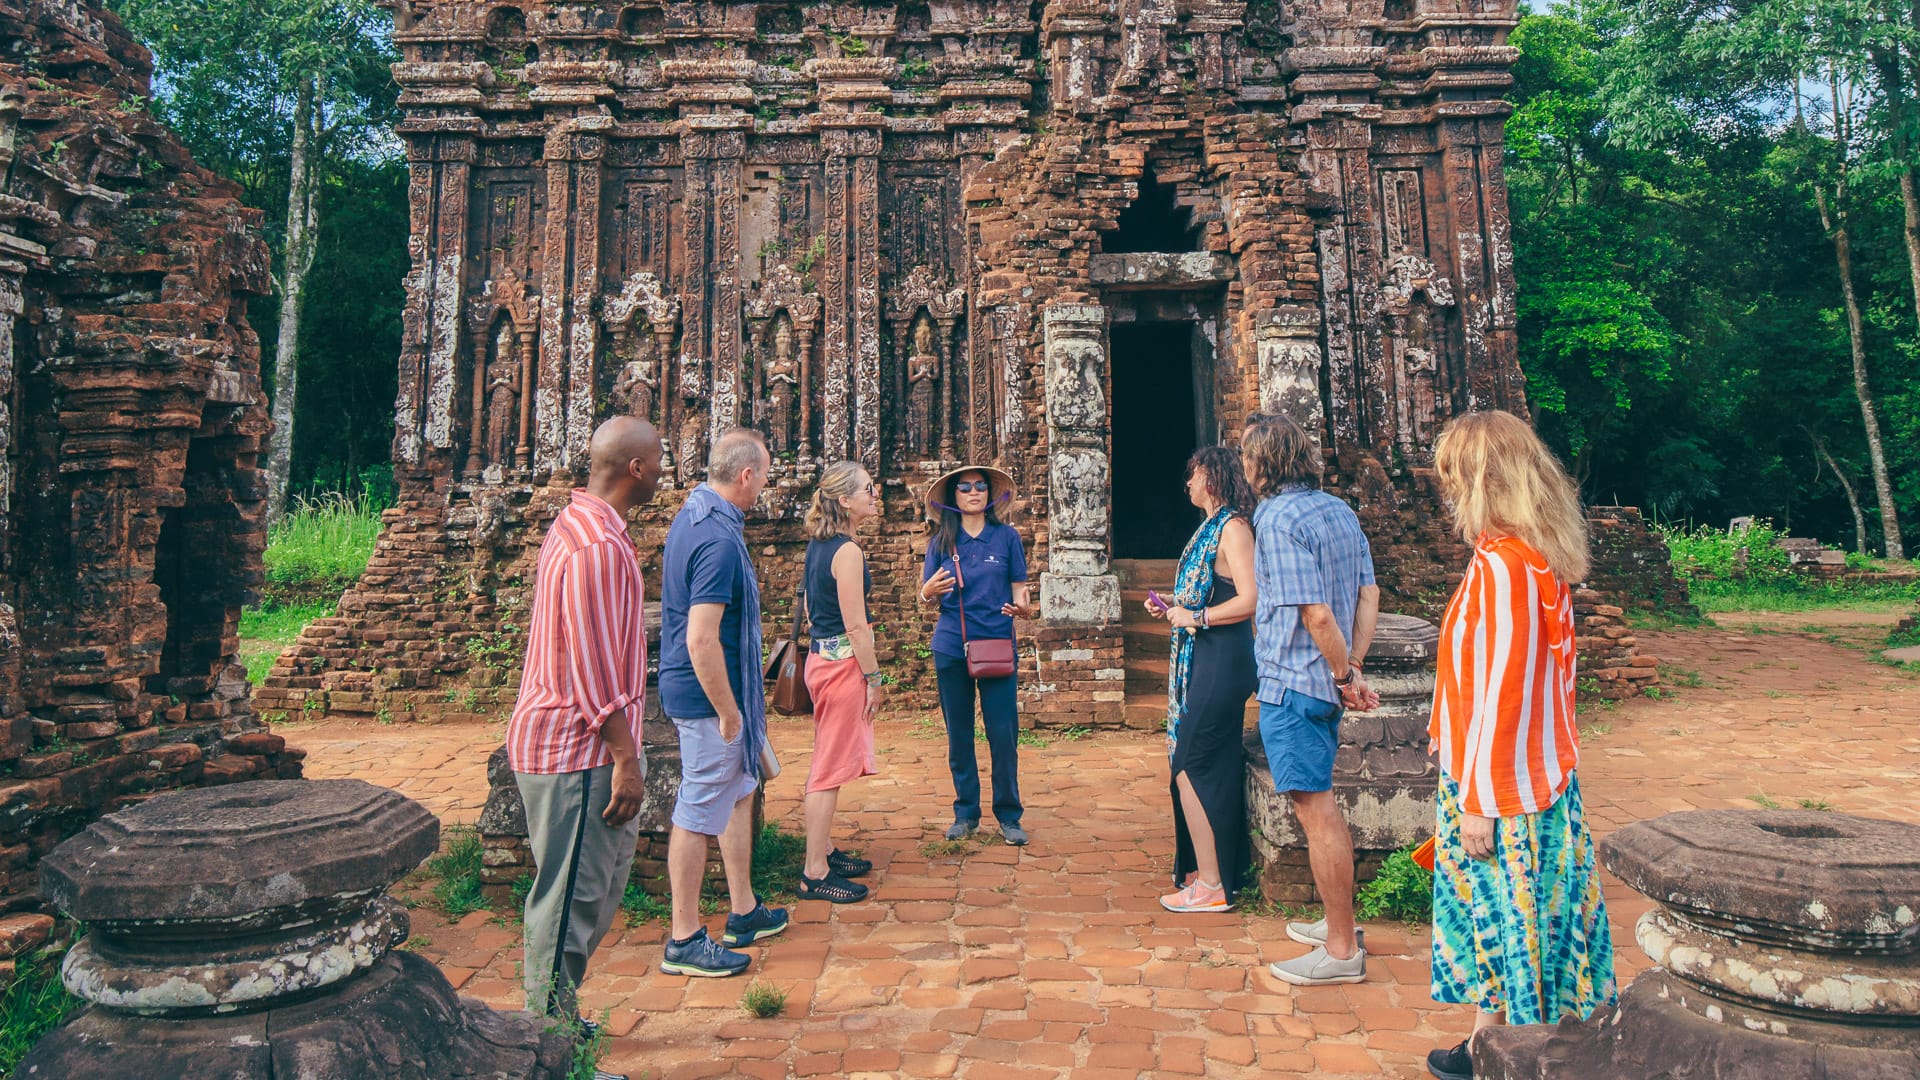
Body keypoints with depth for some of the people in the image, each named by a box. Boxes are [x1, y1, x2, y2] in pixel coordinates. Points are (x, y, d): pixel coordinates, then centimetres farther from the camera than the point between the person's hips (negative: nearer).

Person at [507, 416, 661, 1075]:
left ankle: (554, 1020, 34)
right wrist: (625, 759, -19)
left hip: (558, 738, 11)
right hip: (578, 749, -11)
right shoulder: (599, 545, -22)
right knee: (572, 900, 1)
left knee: (594, 891, 20)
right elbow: (594, 668, -24)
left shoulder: (576, 524, 13)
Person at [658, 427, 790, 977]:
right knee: (700, 813, 1)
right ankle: (685, 940, 15)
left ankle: (744, 912, 33)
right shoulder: (720, 540, -25)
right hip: (709, 695, -11)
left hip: (702, 690, 11)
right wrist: (728, 711, -19)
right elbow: (701, 642, -28)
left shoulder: (693, 514, 8)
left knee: (738, 793, 20)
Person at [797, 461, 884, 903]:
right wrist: (873, 677, -13)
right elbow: (855, 625, -18)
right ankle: (815, 874, 3)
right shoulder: (847, 551, -18)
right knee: (832, 768, -4)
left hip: (821, 657, 10)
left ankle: (824, 851, 29)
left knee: (827, 763, 18)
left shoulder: (818, 544, 9)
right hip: (843, 662, -10)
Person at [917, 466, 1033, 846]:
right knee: (958, 735, 8)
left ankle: (1008, 816, 13)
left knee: (1003, 735, -2)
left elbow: (1019, 590, 4)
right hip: (951, 648, 1)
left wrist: (1022, 608, -18)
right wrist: (928, 592, -15)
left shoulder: (1006, 537, 3)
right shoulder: (941, 541, 6)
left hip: (997, 645, -1)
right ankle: (966, 813, 21)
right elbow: (927, 597, 9)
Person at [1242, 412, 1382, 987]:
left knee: (1316, 812, -2)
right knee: (1321, 805, 20)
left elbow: (1317, 615, -21)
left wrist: (1346, 676, -8)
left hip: (1293, 682, -9)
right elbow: (1369, 595, 9)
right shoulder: (1340, 510, 9)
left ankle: (1341, 950, 8)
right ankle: (1339, 922, 32)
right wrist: (1353, 670, 7)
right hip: (1326, 683, 10)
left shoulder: (1279, 519, -18)